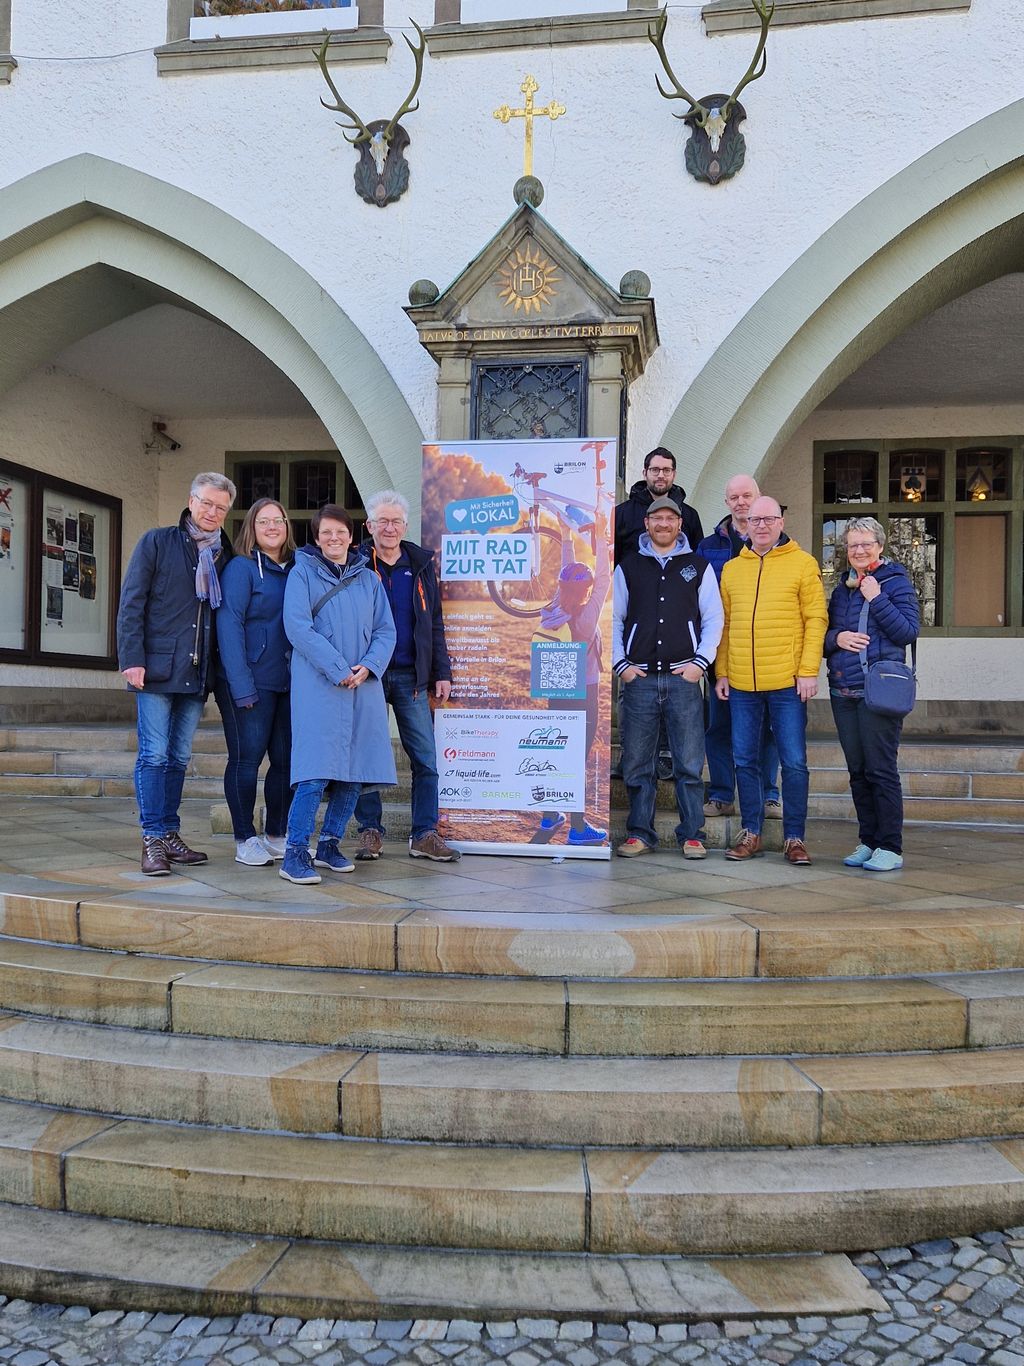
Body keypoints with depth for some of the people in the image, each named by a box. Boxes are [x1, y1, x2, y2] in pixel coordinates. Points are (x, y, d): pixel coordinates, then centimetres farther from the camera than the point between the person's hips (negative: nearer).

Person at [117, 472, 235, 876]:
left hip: (197, 674, 5)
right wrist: (132, 659, -12)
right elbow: (131, 602, -4)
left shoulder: (224, 555, 13)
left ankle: (170, 835, 17)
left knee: (179, 757, 10)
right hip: (157, 669, -4)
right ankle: (152, 840, 2)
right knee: (154, 754, -4)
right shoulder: (157, 542, 1)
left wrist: (218, 669, 6)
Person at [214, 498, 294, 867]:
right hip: (251, 681, -6)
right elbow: (229, 626, -11)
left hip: (289, 682, 6)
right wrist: (242, 686, -17)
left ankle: (276, 836, 20)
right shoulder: (241, 567, -4)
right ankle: (245, 840, 11)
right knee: (247, 758, 0)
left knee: (286, 759, 7)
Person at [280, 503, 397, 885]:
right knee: (316, 771, -13)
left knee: (354, 772, 6)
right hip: (318, 685, -5)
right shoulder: (303, 573, 3)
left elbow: (386, 631, 12)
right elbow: (297, 627, -8)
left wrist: (368, 666, -8)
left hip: (364, 686, 5)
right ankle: (294, 854, -7)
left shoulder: (369, 579, 16)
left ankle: (329, 845, 19)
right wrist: (338, 670, -14)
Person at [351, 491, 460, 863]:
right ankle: (370, 832, 15)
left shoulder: (421, 564, 10)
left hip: (411, 677, 2)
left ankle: (424, 835, 7)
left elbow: (434, 624, 13)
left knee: (426, 759, 0)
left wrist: (442, 673, 7)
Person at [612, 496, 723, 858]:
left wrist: (700, 662, -2)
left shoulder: (699, 567, 10)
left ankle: (691, 835, 8)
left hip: (684, 678, -1)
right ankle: (639, 834, 13)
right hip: (638, 678, 1)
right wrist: (620, 664, 1)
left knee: (689, 762, -1)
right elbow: (612, 619, 11)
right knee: (637, 763, 4)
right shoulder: (628, 567, 12)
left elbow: (713, 618, 9)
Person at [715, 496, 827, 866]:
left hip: (787, 683, -3)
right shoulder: (731, 569, 12)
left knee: (794, 762, 1)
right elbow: (724, 625, 13)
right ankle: (751, 834, 19)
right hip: (741, 684, 4)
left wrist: (809, 670, -10)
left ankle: (794, 838, 11)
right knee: (745, 761, 8)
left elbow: (816, 620, -2)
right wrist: (722, 672, 7)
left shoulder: (803, 564, 2)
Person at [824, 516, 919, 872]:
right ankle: (868, 840, 19)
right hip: (843, 692, 6)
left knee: (881, 770, -5)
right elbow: (825, 633, 17)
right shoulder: (842, 587, 16)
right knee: (858, 771, 10)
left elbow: (909, 631, -9)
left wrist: (877, 599, -15)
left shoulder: (895, 581, 0)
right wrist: (837, 638, -5)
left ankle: (890, 848, 2)